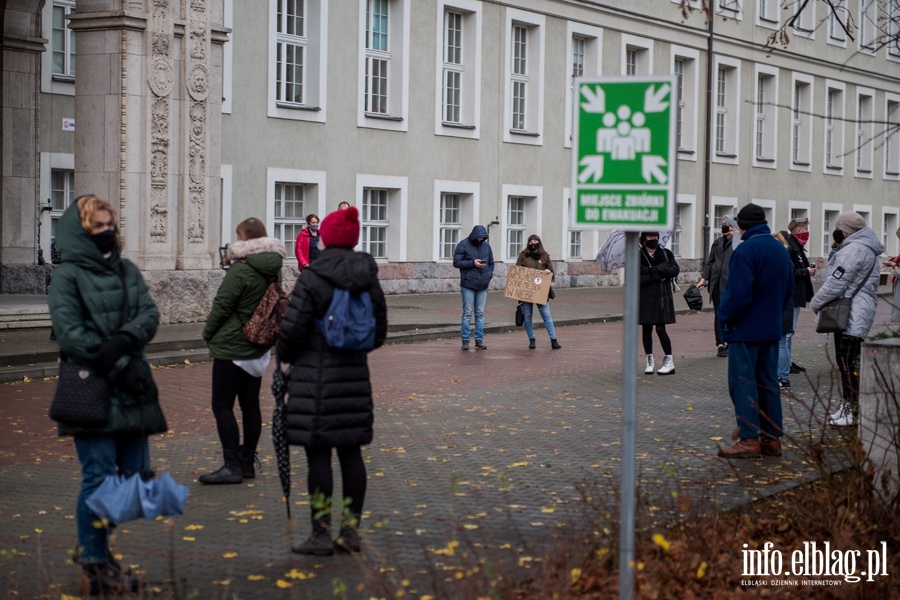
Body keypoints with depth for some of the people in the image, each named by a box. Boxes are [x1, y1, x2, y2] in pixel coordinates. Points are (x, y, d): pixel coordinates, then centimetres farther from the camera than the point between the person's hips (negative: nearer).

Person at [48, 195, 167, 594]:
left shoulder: (127, 271, 15)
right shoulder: (67, 275, -3)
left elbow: (150, 314, 3)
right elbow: (69, 333, -13)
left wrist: (125, 340, -18)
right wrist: (118, 367, -17)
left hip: (131, 390, 6)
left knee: (136, 475, 9)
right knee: (100, 478, -6)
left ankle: (92, 548, 25)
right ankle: (94, 565, 7)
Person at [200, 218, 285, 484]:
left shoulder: (240, 270, -18)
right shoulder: (272, 270, 6)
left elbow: (222, 306, -14)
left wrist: (208, 333, 3)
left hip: (231, 347, -8)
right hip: (258, 348, 8)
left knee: (222, 406, -4)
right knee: (250, 404, 12)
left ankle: (232, 465, -6)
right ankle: (247, 462, 18)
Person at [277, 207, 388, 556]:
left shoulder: (312, 279, -12)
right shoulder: (368, 278, 6)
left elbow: (292, 330, -13)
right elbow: (379, 331, 12)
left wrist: (285, 356, 7)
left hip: (316, 379, -6)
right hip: (355, 376, 6)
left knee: (318, 454, -1)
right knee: (351, 452, 11)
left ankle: (321, 534, 2)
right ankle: (351, 530, 15)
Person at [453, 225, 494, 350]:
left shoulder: (486, 245, 10)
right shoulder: (463, 245, -5)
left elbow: (491, 263, 18)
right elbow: (456, 262, -9)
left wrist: (489, 275, 2)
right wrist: (473, 263, -17)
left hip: (483, 286, 4)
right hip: (468, 285, -4)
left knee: (480, 313, 6)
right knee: (467, 313, -3)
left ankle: (479, 340, 9)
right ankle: (465, 340, 1)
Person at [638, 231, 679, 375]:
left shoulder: (665, 253, 6)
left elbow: (675, 270, -7)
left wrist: (655, 270, -17)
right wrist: (657, 275, -15)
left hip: (662, 296, -1)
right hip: (645, 297, 1)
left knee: (660, 328, -5)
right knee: (646, 329, 4)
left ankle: (669, 362, 1)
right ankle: (650, 361, 13)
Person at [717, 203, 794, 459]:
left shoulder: (746, 250, -16)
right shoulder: (781, 249, 11)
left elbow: (738, 293, -21)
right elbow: (789, 289, 19)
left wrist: (725, 316, -7)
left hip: (745, 330, -8)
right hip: (771, 329, 8)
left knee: (742, 383, -4)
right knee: (768, 382, 12)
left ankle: (749, 440, -7)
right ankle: (772, 438, 14)